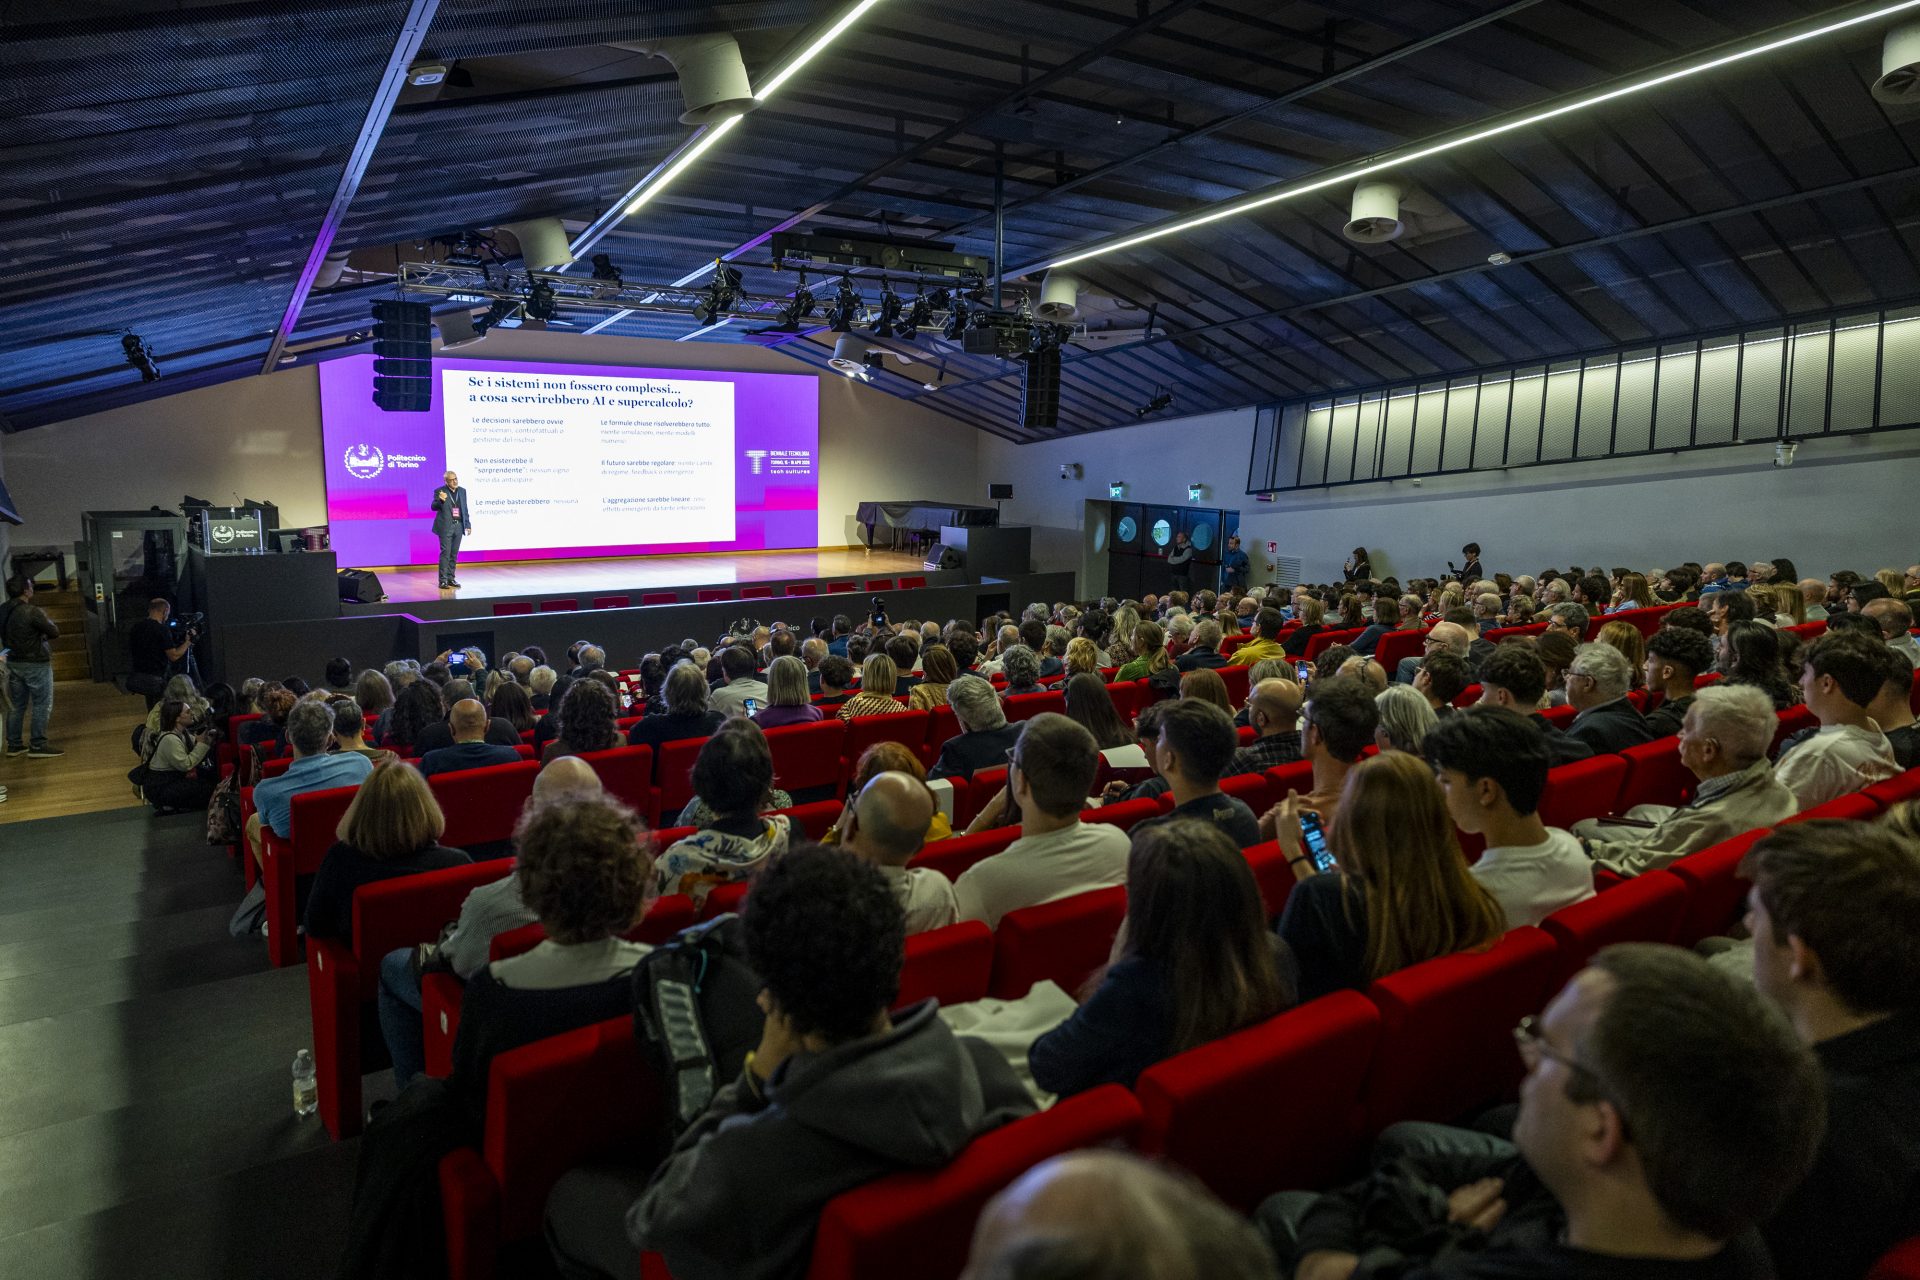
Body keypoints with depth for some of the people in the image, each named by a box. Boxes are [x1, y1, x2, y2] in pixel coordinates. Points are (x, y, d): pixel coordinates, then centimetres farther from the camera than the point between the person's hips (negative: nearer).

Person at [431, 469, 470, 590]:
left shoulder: (462, 491, 11)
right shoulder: (439, 491, -4)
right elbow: (434, 507, -8)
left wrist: (468, 524, 10)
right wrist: (441, 500, -28)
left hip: (458, 526, 5)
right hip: (446, 527, -5)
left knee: (454, 554, 9)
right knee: (445, 553, -7)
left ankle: (451, 578, 16)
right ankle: (443, 580, -5)